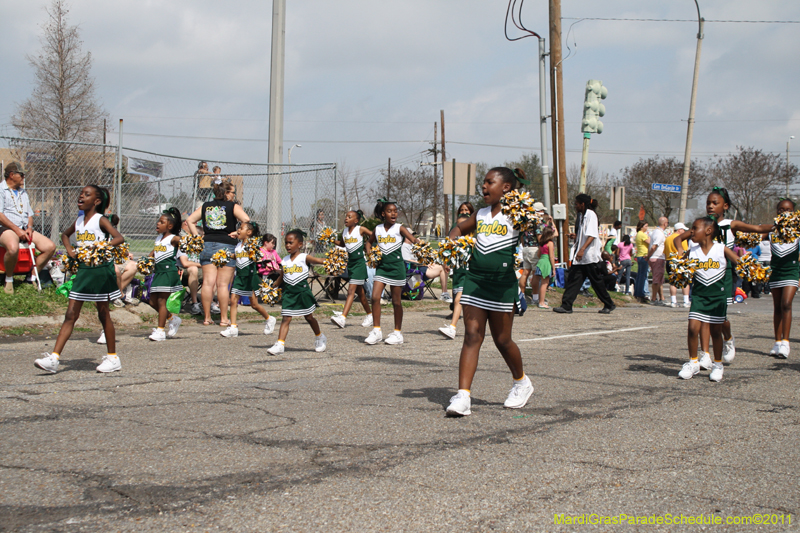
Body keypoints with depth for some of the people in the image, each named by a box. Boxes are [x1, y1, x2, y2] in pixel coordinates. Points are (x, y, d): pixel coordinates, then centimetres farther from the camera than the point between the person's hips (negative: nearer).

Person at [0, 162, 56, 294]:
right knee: (13, 247, -40)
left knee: (50, 246, -13)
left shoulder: (23, 192, 24)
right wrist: (17, 230, -17)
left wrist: (29, 227, -2)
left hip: (25, 230, 7)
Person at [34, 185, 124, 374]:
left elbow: (119, 238, -24)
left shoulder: (100, 220, -9)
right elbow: (65, 234, 30)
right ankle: (54, 358, -3)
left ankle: (113, 358, 16)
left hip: (100, 271, -6)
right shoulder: (79, 221, 9)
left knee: (104, 314, 4)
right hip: (83, 270, 6)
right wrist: (69, 249, 11)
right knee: (70, 315, 1)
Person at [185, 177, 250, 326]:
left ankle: (207, 318, 8)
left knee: (208, 282, 4)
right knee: (223, 284, -1)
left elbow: (190, 220, 9)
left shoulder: (205, 206, 11)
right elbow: (246, 220, -16)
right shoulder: (233, 206, -2)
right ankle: (224, 318, 3)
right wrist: (237, 233, -5)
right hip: (227, 246, -4)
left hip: (207, 245, 4)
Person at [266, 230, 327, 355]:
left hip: (302, 291, -3)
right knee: (286, 318, -4)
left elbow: (319, 260, -18)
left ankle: (320, 338, 31)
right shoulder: (285, 260, 9)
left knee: (309, 317, 10)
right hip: (288, 292, 3)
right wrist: (272, 286, 17)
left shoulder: (304, 258, -5)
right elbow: (282, 277, 20)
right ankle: (280, 344, -11)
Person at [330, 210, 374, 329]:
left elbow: (373, 236, 2)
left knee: (351, 290, -15)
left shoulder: (361, 229, -8)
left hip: (359, 263, -7)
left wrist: (368, 246, 2)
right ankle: (369, 314, 29)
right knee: (359, 291, 14)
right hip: (350, 263, 7)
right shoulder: (344, 232, 8)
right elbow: (342, 243, 23)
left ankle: (343, 317, -25)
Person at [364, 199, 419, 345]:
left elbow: (413, 240, -16)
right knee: (375, 297, -7)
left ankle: (398, 332, 15)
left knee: (396, 301, 4)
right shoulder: (378, 229, 6)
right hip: (382, 266, 3)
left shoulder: (399, 228, -4)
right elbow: (369, 242, 23)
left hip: (396, 267, -3)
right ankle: (376, 331, 1)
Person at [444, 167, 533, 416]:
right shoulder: (480, 215, 12)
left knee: (502, 340, 8)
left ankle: (522, 382, 34)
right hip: (474, 280, 4)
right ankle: (462, 396, -9)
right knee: (472, 336, -4)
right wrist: (452, 241, 10)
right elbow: (460, 228, 30)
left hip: (502, 283, -4)